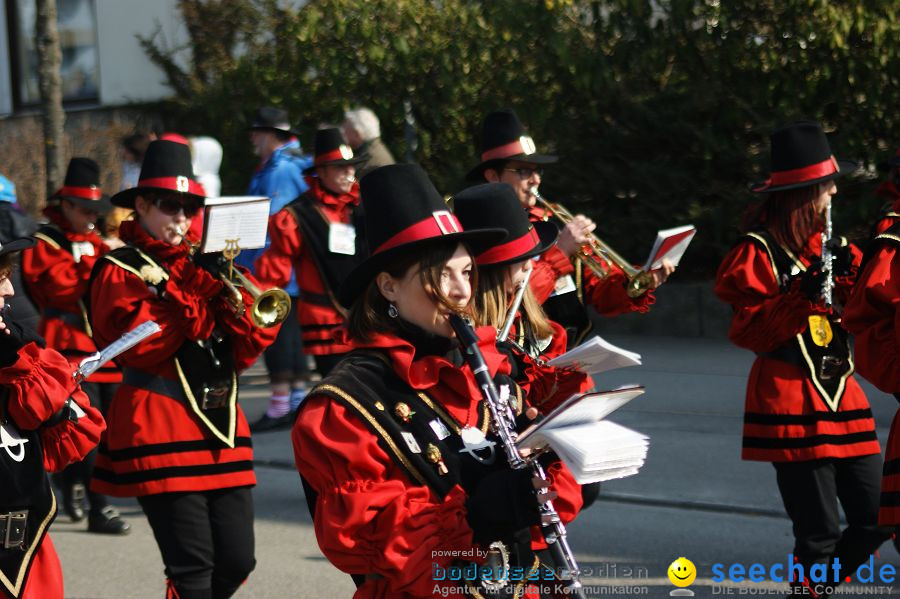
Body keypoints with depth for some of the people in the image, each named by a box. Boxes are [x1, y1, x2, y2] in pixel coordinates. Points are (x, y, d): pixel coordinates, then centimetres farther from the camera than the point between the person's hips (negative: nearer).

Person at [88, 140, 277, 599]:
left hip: (221, 427, 6)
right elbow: (140, 347, -16)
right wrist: (195, 290, -16)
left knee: (237, 561, 3)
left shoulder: (200, 264, 19)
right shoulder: (118, 270, 0)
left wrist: (231, 292, -6)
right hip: (161, 435, -6)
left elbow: (245, 353, 10)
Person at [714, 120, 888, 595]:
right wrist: (803, 295, -24)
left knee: (873, 519, 6)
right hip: (791, 403, -7)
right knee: (819, 530, -7)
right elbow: (748, 331, -15)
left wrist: (850, 275, -3)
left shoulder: (825, 245, 15)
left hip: (840, 394, 7)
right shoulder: (759, 251, -7)